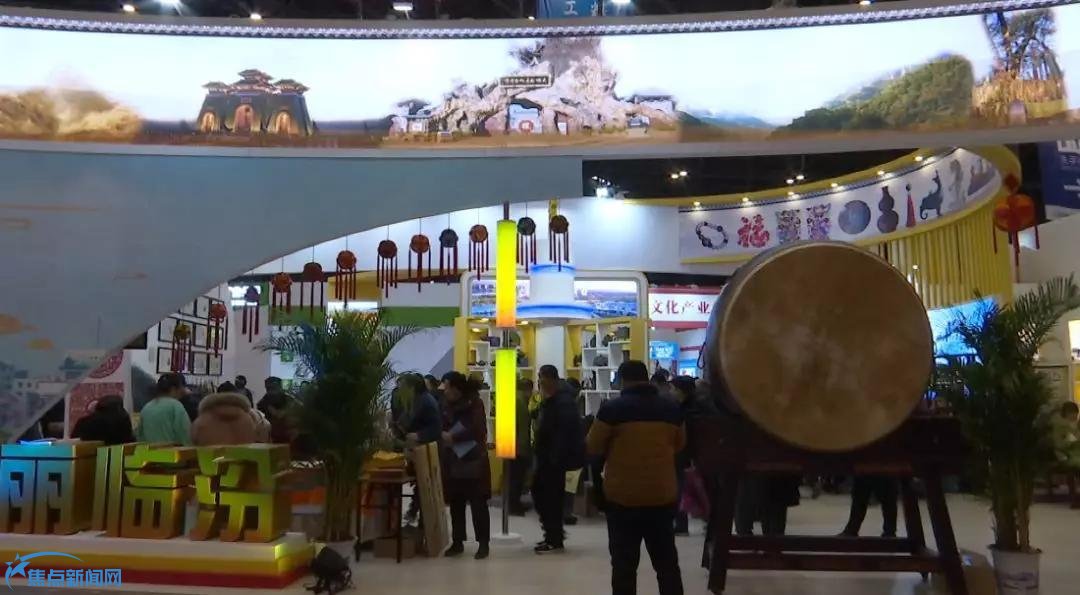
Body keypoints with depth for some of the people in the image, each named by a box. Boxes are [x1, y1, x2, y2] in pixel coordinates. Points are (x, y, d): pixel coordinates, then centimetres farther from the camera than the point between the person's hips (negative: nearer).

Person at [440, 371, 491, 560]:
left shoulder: (474, 402, -7)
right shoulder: (449, 406, 11)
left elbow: (477, 430, -16)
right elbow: (443, 428, 19)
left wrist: (453, 437, -14)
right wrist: (443, 435, -2)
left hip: (473, 461, -6)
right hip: (453, 462, 6)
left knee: (478, 503, -2)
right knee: (455, 503, 8)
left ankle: (483, 543, 4)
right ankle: (457, 542, 17)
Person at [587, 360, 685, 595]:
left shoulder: (612, 408, -10)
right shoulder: (672, 408, 2)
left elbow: (593, 447, -2)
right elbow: (680, 444, 16)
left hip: (623, 496, -3)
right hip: (663, 495, 4)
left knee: (624, 563, 4)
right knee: (667, 562, 14)